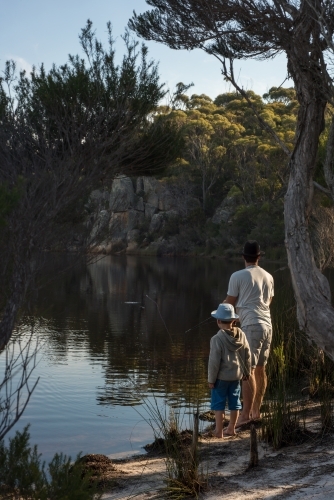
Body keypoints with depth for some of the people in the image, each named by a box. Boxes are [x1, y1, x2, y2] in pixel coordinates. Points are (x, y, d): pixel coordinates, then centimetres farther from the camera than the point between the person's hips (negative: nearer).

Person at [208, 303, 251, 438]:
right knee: (234, 402, 15)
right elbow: (247, 355, 5)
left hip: (221, 377, -5)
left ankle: (219, 431, 8)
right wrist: (246, 372, 18)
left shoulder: (217, 339, -19)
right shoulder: (241, 334, -3)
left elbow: (214, 361, -17)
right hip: (236, 375, 6)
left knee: (219, 404, 5)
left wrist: (211, 379, -7)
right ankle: (231, 428, 25)